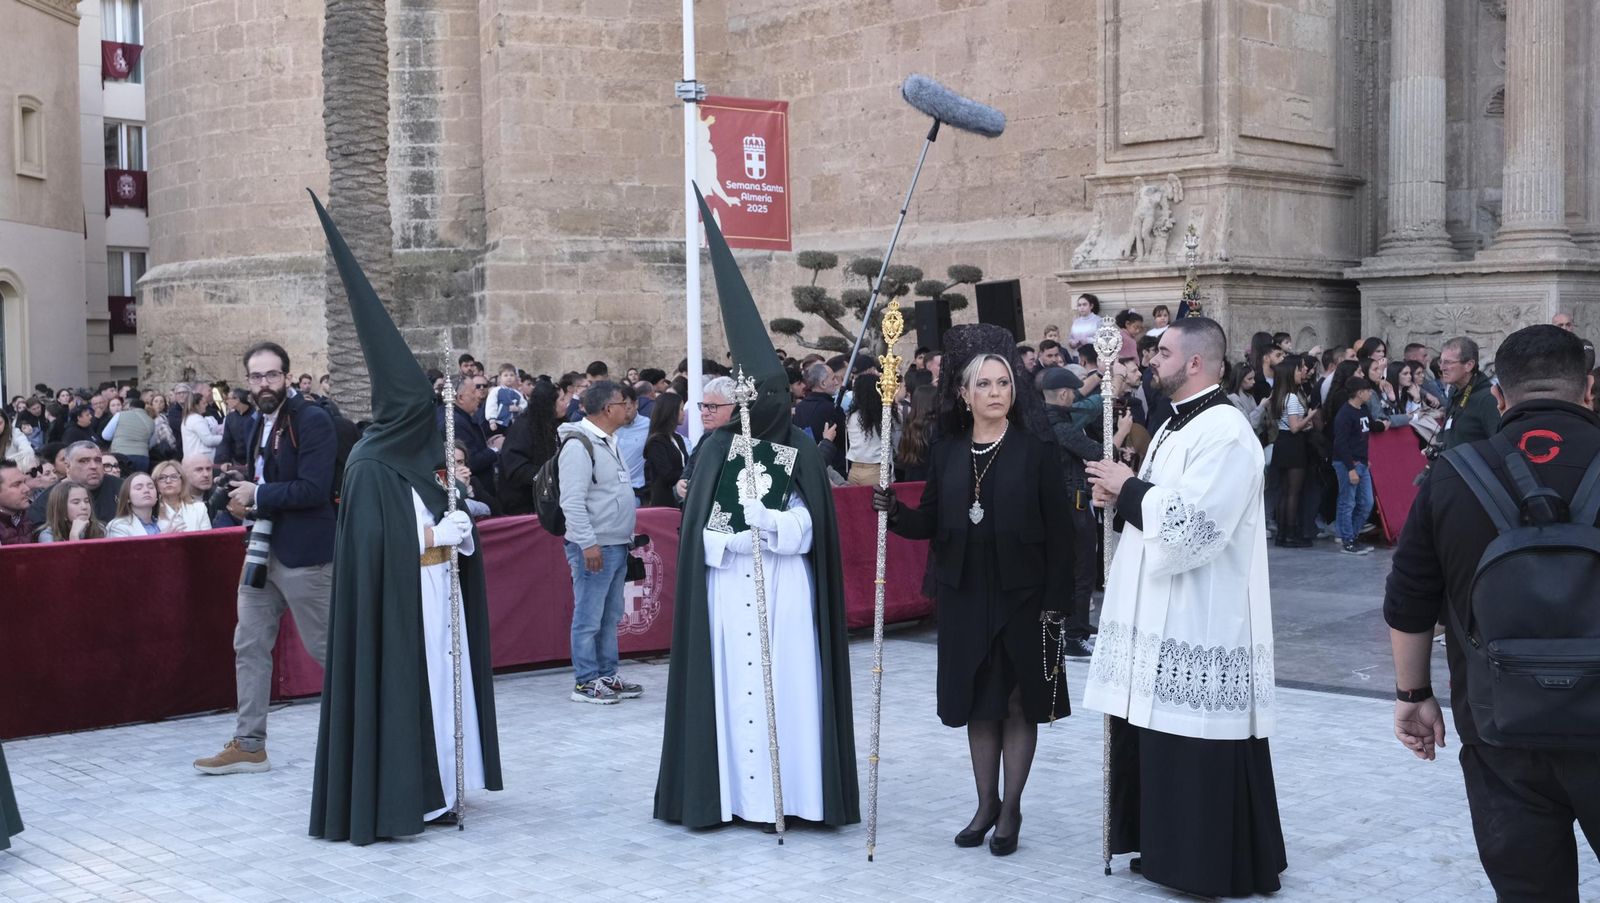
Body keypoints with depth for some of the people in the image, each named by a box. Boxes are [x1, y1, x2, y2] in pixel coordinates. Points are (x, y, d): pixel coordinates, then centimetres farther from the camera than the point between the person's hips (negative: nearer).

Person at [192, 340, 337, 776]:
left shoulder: (312, 420, -13)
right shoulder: (262, 424, 14)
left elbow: (313, 488, -22)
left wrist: (258, 495, -14)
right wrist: (242, 501, 2)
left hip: (304, 554, -9)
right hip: (263, 549, 9)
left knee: (326, 646, 0)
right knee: (250, 645, 8)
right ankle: (249, 744, 15)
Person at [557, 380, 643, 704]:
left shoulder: (608, 441, 15)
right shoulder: (578, 445, -16)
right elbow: (572, 501, -21)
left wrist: (627, 536, 20)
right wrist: (588, 543, -23)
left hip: (617, 545, 10)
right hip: (594, 547, -10)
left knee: (611, 616, 15)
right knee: (589, 619, -3)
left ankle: (607, 675, 23)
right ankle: (586, 682, 3)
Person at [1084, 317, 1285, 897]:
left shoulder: (1225, 433, -17)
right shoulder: (1176, 427, 15)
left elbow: (1191, 526, -25)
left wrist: (1130, 488, -13)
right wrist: (1121, 496, 3)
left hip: (1200, 626, -10)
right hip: (1161, 618, 10)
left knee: (1199, 750, -2)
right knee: (1158, 738, 15)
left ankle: (1212, 865, 8)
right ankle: (1167, 845, 27)